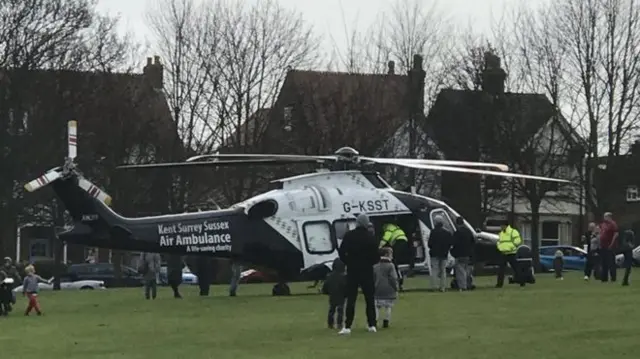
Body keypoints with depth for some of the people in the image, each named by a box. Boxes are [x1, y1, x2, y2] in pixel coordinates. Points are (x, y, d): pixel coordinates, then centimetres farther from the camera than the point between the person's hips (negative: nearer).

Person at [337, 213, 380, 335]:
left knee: (351, 298, -1)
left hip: (352, 270, 0)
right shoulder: (370, 237, -5)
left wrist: (348, 262, 8)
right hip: (367, 270, 0)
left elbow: (341, 252, -5)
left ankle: (347, 326, -9)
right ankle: (372, 325, 9)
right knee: (369, 298, 10)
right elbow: (375, 256, -5)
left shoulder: (349, 235, -4)